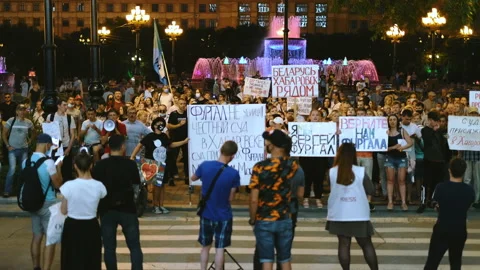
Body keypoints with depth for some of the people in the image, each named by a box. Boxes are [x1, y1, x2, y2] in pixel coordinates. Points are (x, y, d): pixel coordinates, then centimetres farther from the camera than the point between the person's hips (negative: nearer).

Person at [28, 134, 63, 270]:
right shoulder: (48, 162, -18)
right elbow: (58, 184, -11)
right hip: (48, 204, -7)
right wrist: (58, 167, 2)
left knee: (36, 236, 16)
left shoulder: (26, 162, 2)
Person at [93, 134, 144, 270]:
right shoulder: (130, 164, -9)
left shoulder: (100, 165, -7)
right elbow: (137, 182, 7)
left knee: (109, 247, 8)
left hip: (107, 210, 1)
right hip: (127, 209, -1)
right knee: (134, 246, 8)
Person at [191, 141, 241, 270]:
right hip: (223, 217, -3)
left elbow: (193, 178, 9)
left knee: (205, 246, 18)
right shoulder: (234, 174, -19)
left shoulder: (204, 165, -12)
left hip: (206, 215, 3)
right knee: (220, 249, 7)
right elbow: (230, 198, -10)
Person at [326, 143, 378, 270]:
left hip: (339, 215, 1)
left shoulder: (331, 172, -6)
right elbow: (371, 190, -2)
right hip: (359, 215, -1)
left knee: (344, 244, 6)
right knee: (366, 244, 11)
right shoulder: (361, 171, -9)